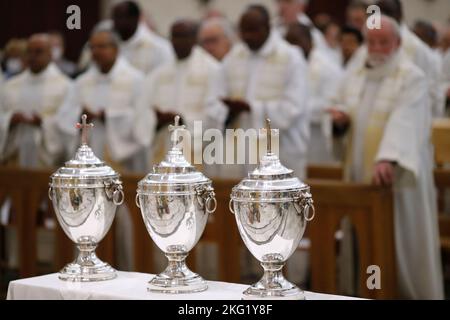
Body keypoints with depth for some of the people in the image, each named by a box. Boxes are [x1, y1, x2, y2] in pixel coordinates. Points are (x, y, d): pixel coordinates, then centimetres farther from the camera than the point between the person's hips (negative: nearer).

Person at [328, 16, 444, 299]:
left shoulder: (412, 78, -10)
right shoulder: (354, 77, 11)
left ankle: (411, 292, 8)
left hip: (398, 175, -6)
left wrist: (388, 159, -40)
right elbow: (342, 111, 21)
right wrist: (341, 118, -4)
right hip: (361, 174, 6)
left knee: (402, 243, -2)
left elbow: (404, 123, -25)